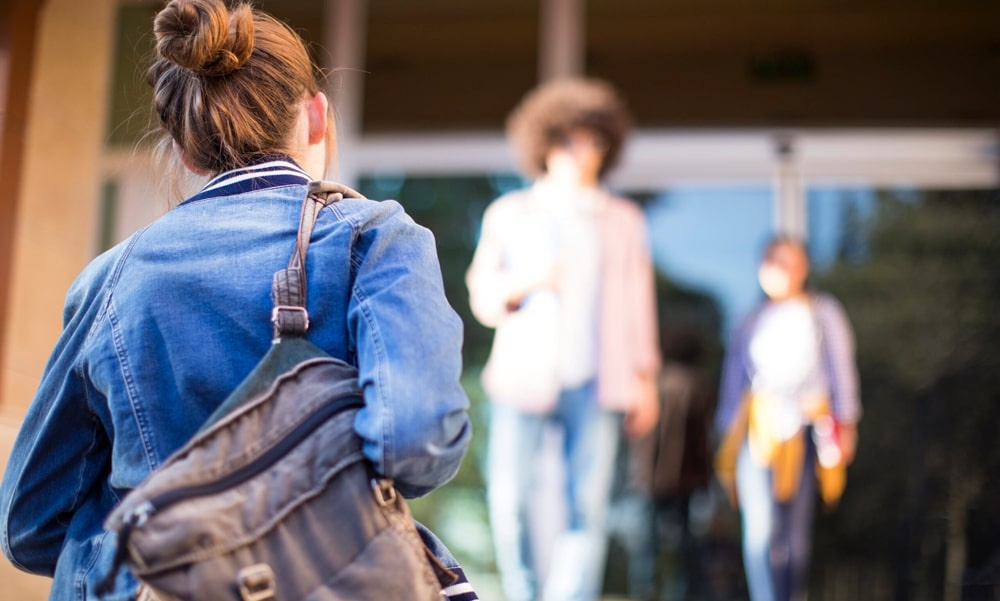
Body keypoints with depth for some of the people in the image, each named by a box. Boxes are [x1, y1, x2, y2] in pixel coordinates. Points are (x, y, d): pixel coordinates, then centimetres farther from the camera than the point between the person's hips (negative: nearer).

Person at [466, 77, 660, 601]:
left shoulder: (624, 220, 17)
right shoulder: (508, 213, 15)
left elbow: (637, 302, 15)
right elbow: (481, 296, 11)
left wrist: (645, 378, 9)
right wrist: (522, 282, -10)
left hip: (595, 384, 1)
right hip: (524, 375, -1)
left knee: (586, 511, -4)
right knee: (508, 502, -9)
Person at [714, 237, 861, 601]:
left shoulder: (823, 313, 10)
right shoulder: (751, 323, 15)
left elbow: (841, 372, 6)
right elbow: (733, 383, 18)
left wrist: (846, 425, -3)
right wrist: (728, 438, 13)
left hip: (804, 432, -1)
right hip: (758, 431, 1)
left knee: (795, 534, 1)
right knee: (759, 529, -14)